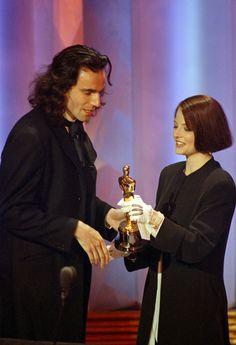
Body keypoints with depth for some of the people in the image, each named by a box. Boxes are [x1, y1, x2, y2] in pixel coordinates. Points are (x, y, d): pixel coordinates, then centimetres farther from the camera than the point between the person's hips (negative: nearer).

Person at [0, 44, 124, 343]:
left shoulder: (77, 133, 11)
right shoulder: (30, 134, -17)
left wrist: (107, 215, 0)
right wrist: (74, 229, -21)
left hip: (71, 270, 9)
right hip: (35, 273, -9)